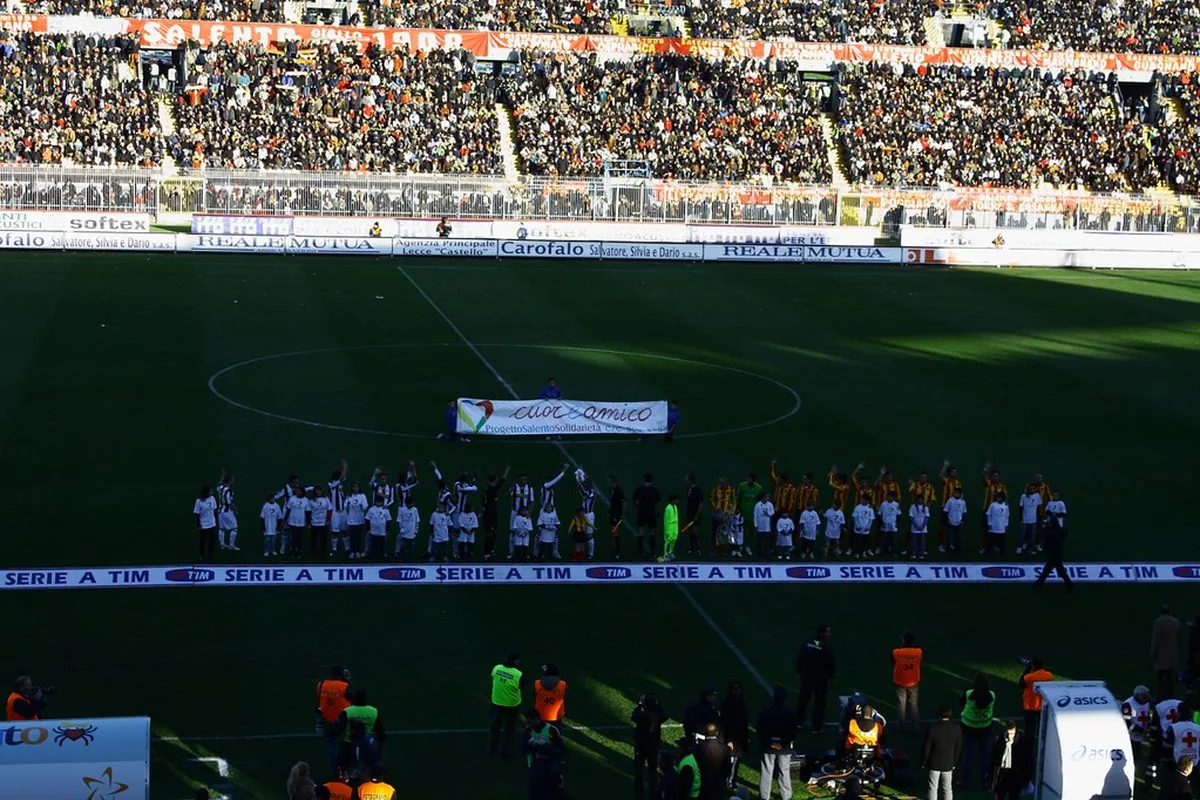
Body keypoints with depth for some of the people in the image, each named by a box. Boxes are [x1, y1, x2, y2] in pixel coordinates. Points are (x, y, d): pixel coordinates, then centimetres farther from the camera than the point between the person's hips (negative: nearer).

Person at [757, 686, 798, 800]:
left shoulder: (764, 712, -12)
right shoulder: (790, 713, -11)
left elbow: (759, 730, -8)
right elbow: (793, 732, -7)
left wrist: (768, 742, -3)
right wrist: (785, 742, -3)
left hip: (768, 746, 0)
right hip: (784, 747, 0)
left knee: (766, 772, 9)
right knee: (784, 772, 11)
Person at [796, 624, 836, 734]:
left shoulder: (808, 643, -6)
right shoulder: (826, 648, -21)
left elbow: (800, 658, -1)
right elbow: (830, 664, -14)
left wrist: (799, 671, 11)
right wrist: (832, 677, 1)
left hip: (806, 675, 4)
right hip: (820, 678, -4)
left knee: (803, 699, 19)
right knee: (819, 702, 8)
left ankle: (798, 721, 29)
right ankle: (816, 727, 12)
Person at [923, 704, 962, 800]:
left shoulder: (932, 729, -19)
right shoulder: (957, 729, -10)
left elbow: (926, 749, -12)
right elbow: (958, 749, 0)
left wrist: (923, 763, 2)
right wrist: (954, 762, 14)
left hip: (934, 764, -2)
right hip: (948, 764, 2)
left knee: (933, 789, 7)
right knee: (947, 788, 14)